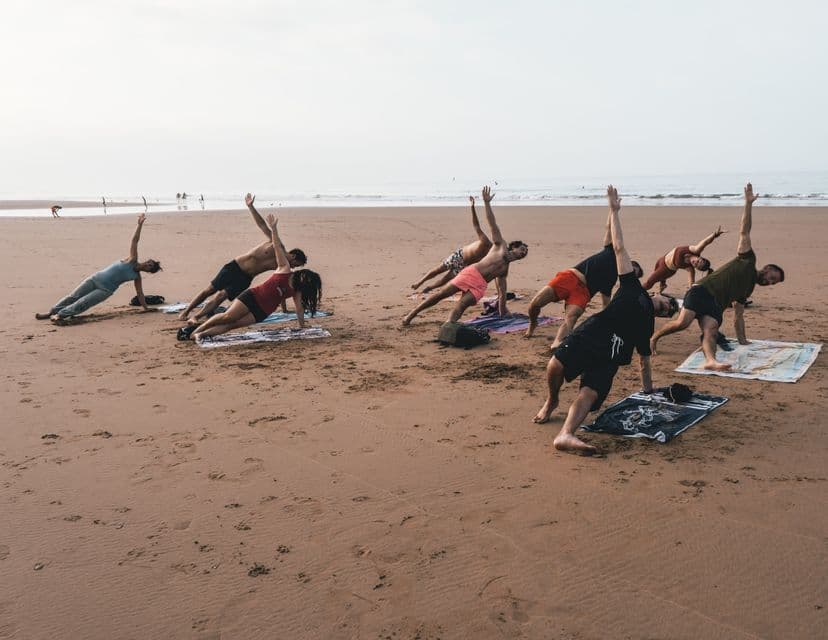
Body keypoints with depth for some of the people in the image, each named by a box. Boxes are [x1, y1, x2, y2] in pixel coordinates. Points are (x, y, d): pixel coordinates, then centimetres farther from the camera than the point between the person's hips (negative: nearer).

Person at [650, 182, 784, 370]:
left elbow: (738, 316, 32)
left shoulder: (748, 289, 30)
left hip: (716, 306, 6)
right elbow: (744, 232, 6)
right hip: (702, 291, -6)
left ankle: (710, 361, -51)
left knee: (711, 332, -25)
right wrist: (749, 203, -1)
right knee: (682, 322, -25)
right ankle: (653, 338, -1)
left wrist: (742, 340, 27)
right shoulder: (748, 260, 13)